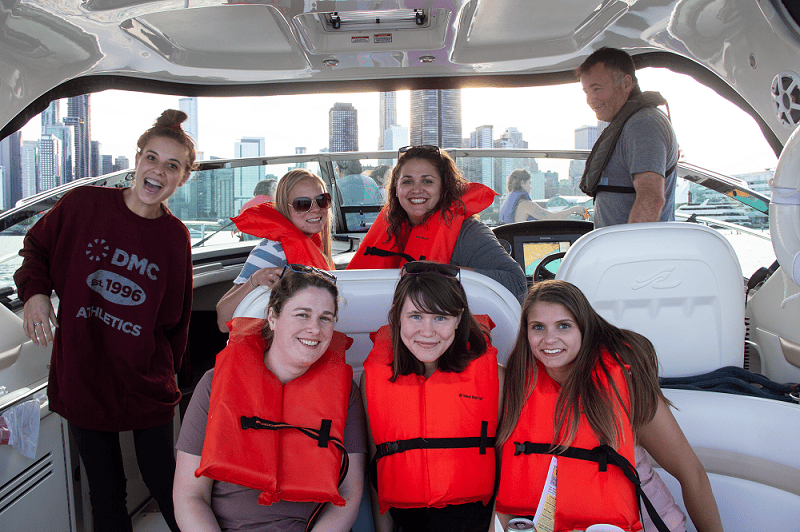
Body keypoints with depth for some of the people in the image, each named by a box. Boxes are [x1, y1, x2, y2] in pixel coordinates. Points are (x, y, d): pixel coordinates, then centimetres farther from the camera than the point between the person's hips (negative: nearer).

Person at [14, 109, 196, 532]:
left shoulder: (175, 237, -3)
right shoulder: (83, 204, -7)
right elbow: (36, 247, 9)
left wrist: (168, 368, 7)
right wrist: (34, 291, -7)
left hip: (146, 383, 0)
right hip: (82, 377, 0)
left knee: (163, 483, 9)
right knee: (105, 491, 14)